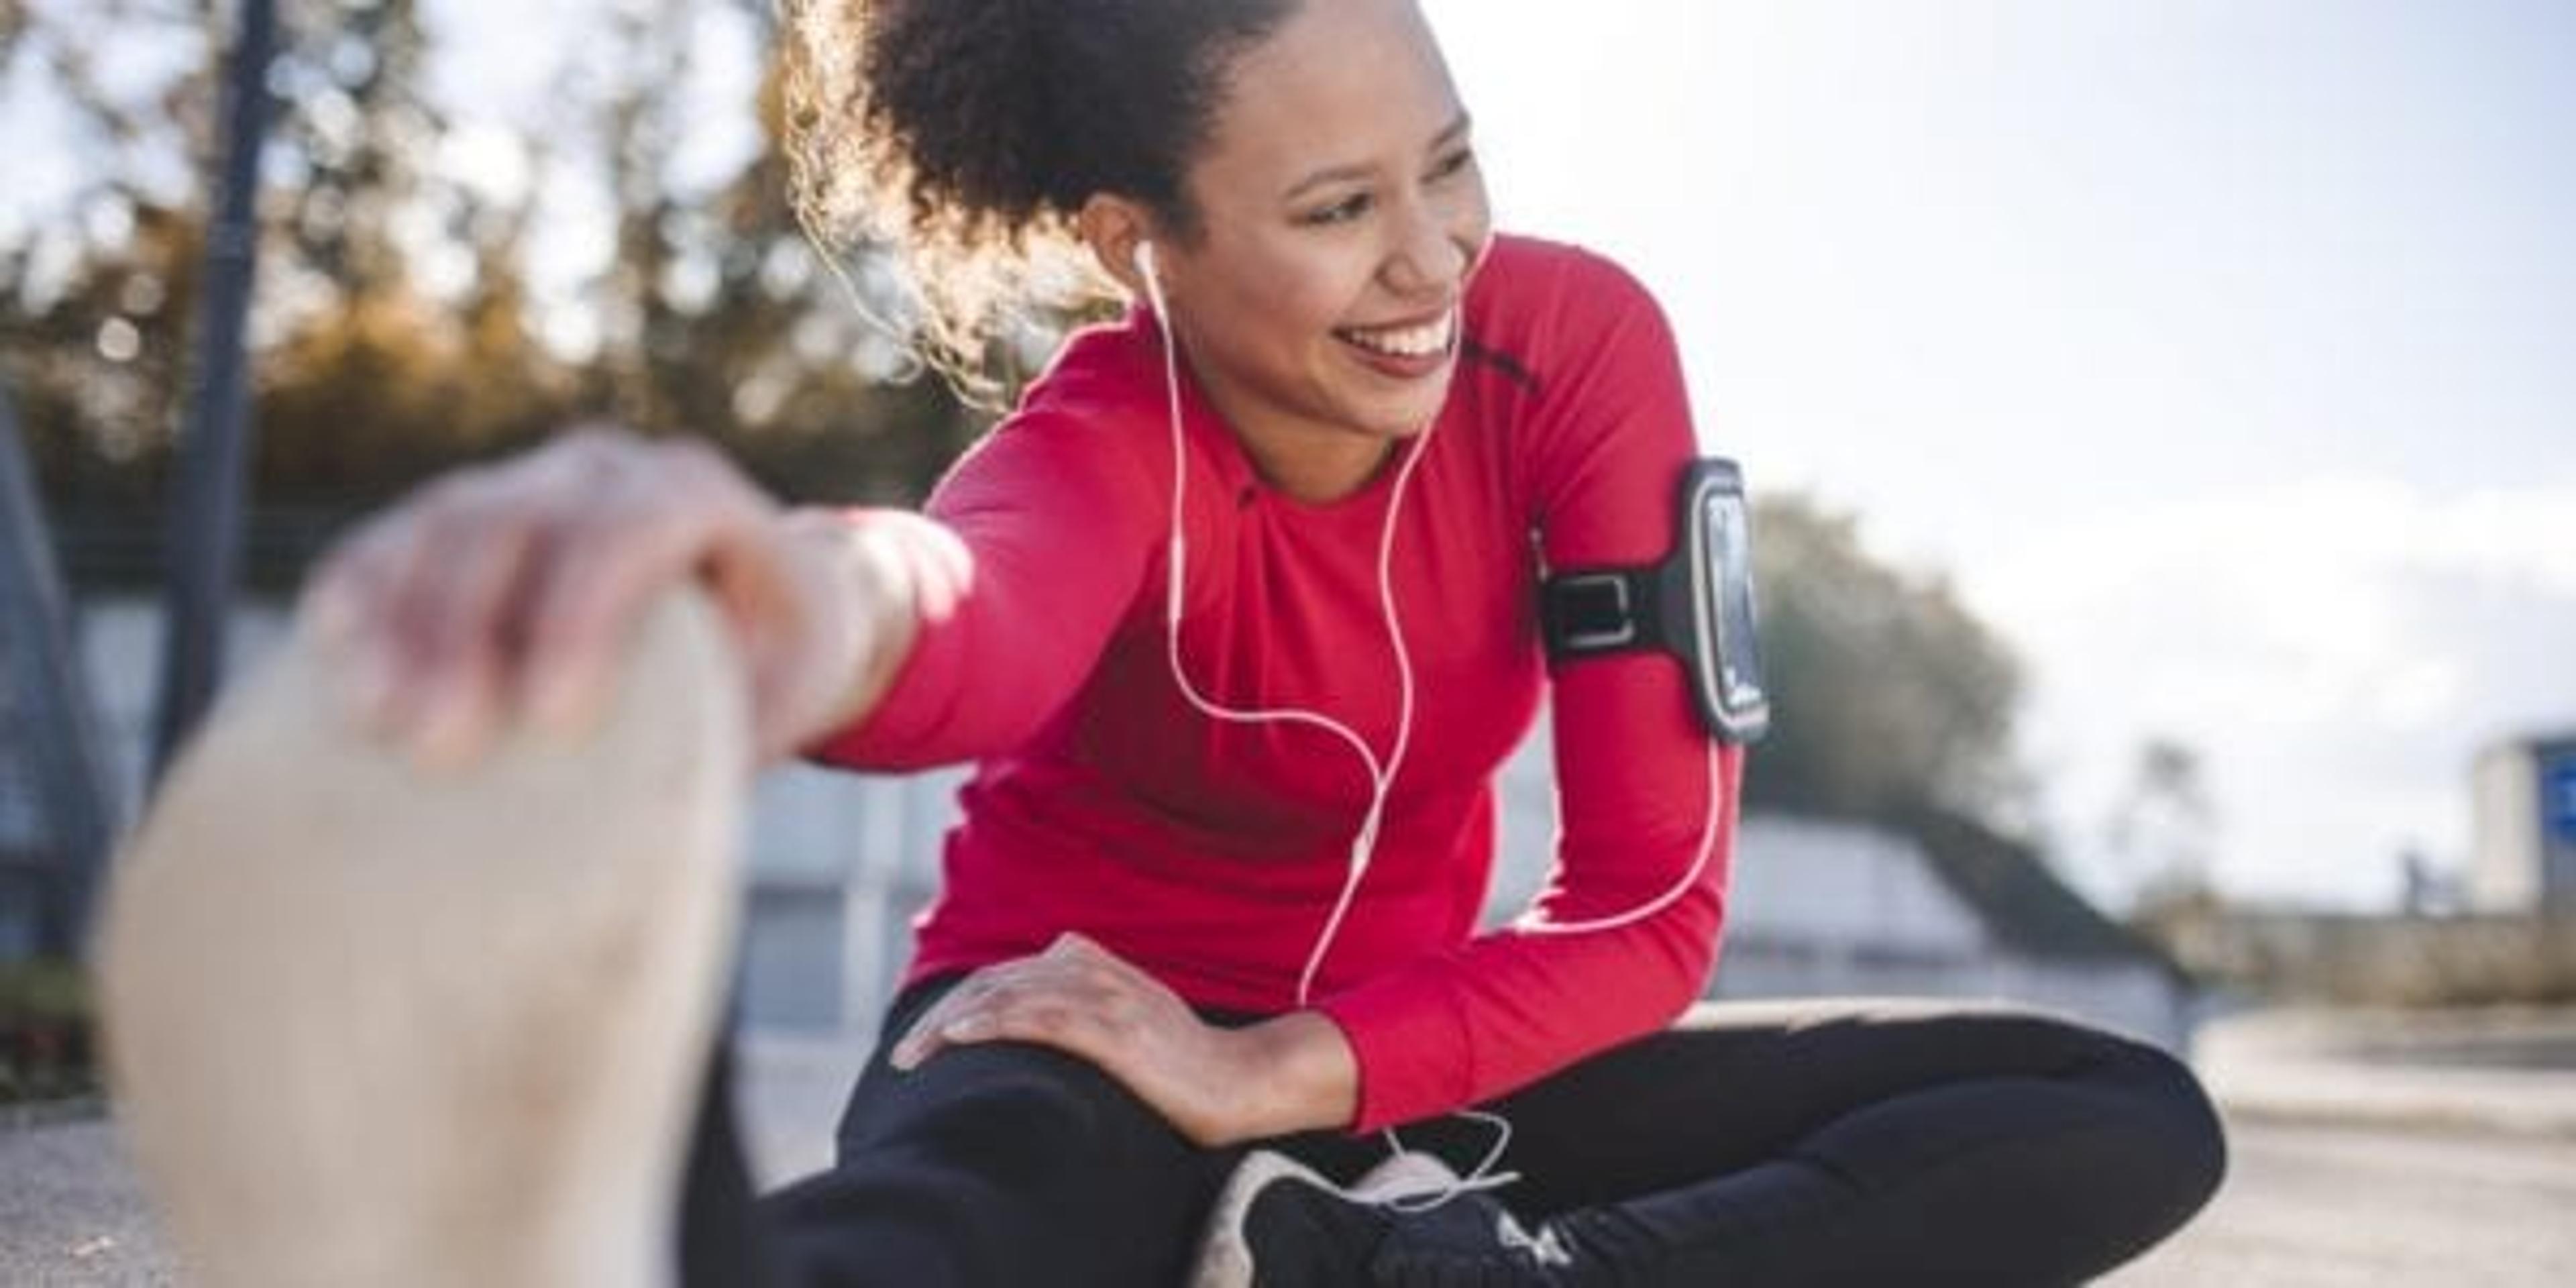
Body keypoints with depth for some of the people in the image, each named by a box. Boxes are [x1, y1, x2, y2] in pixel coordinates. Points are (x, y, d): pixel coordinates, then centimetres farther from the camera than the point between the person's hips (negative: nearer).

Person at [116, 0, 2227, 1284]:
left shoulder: (1575, 339, -13)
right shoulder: (1113, 434, -20)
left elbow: (1656, 896, -12)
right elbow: (992, 612, -49)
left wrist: (1283, 1073, -24)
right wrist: (831, 598, -74)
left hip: (1403, 1061, 6)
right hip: (1081, 1052, -6)